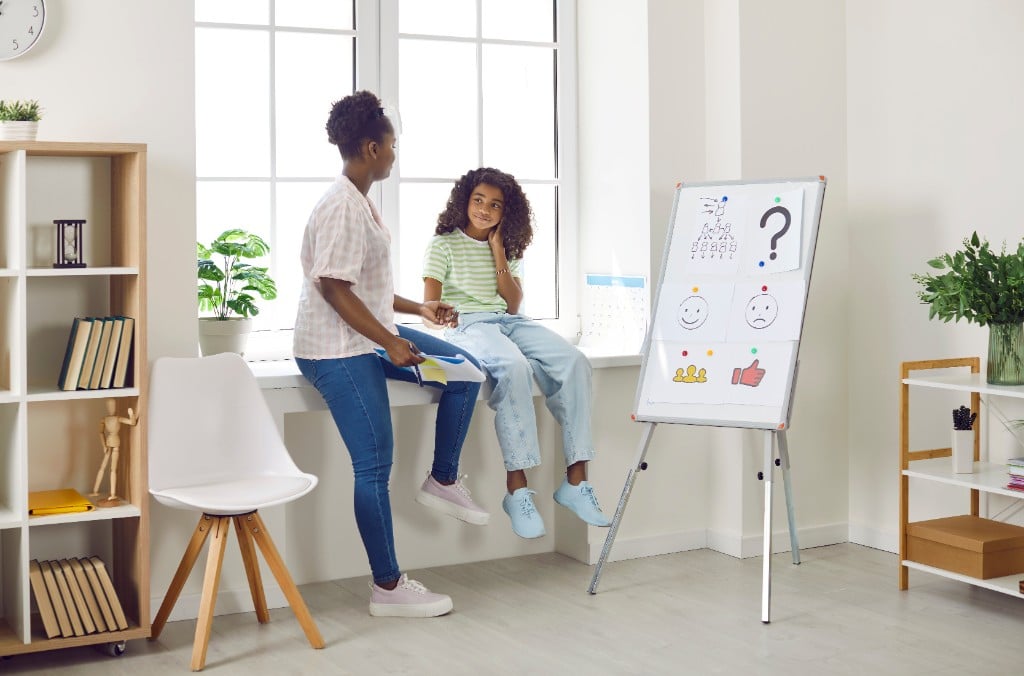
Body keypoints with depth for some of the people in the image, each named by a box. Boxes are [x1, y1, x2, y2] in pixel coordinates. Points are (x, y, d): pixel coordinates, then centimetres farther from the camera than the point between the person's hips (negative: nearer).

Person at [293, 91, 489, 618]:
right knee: (374, 466, -7)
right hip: (339, 351, -10)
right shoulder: (342, 207, -19)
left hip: (369, 337, 10)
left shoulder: (358, 201, 13)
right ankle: (388, 587, 2)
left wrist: (418, 309, 15)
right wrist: (390, 342, -22)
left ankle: (443, 480, 20)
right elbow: (334, 288, -24)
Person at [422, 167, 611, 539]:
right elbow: (431, 306, -2)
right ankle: (517, 488, -38)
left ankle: (576, 481, -23)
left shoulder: (508, 249, 20)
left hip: (510, 322, 6)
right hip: (467, 326, -5)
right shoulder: (444, 244, 6)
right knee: (514, 366, -39)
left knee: (574, 363, -22)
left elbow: (514, 304, 9)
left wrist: (499, 255, 3)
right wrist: (451, 320, -21)